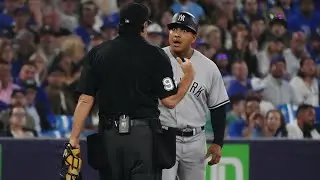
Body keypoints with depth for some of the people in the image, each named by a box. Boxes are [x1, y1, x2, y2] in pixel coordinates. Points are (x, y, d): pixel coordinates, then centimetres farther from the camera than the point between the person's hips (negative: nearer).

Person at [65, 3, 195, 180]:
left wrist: (74, 139, 2)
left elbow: (85, 100, 0)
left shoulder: (97, 53, 5)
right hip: (144, 134, -3)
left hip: (109, 134, 3)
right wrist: (188, 76, 13)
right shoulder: (155, 55, -3)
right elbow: (170, 101, -4)